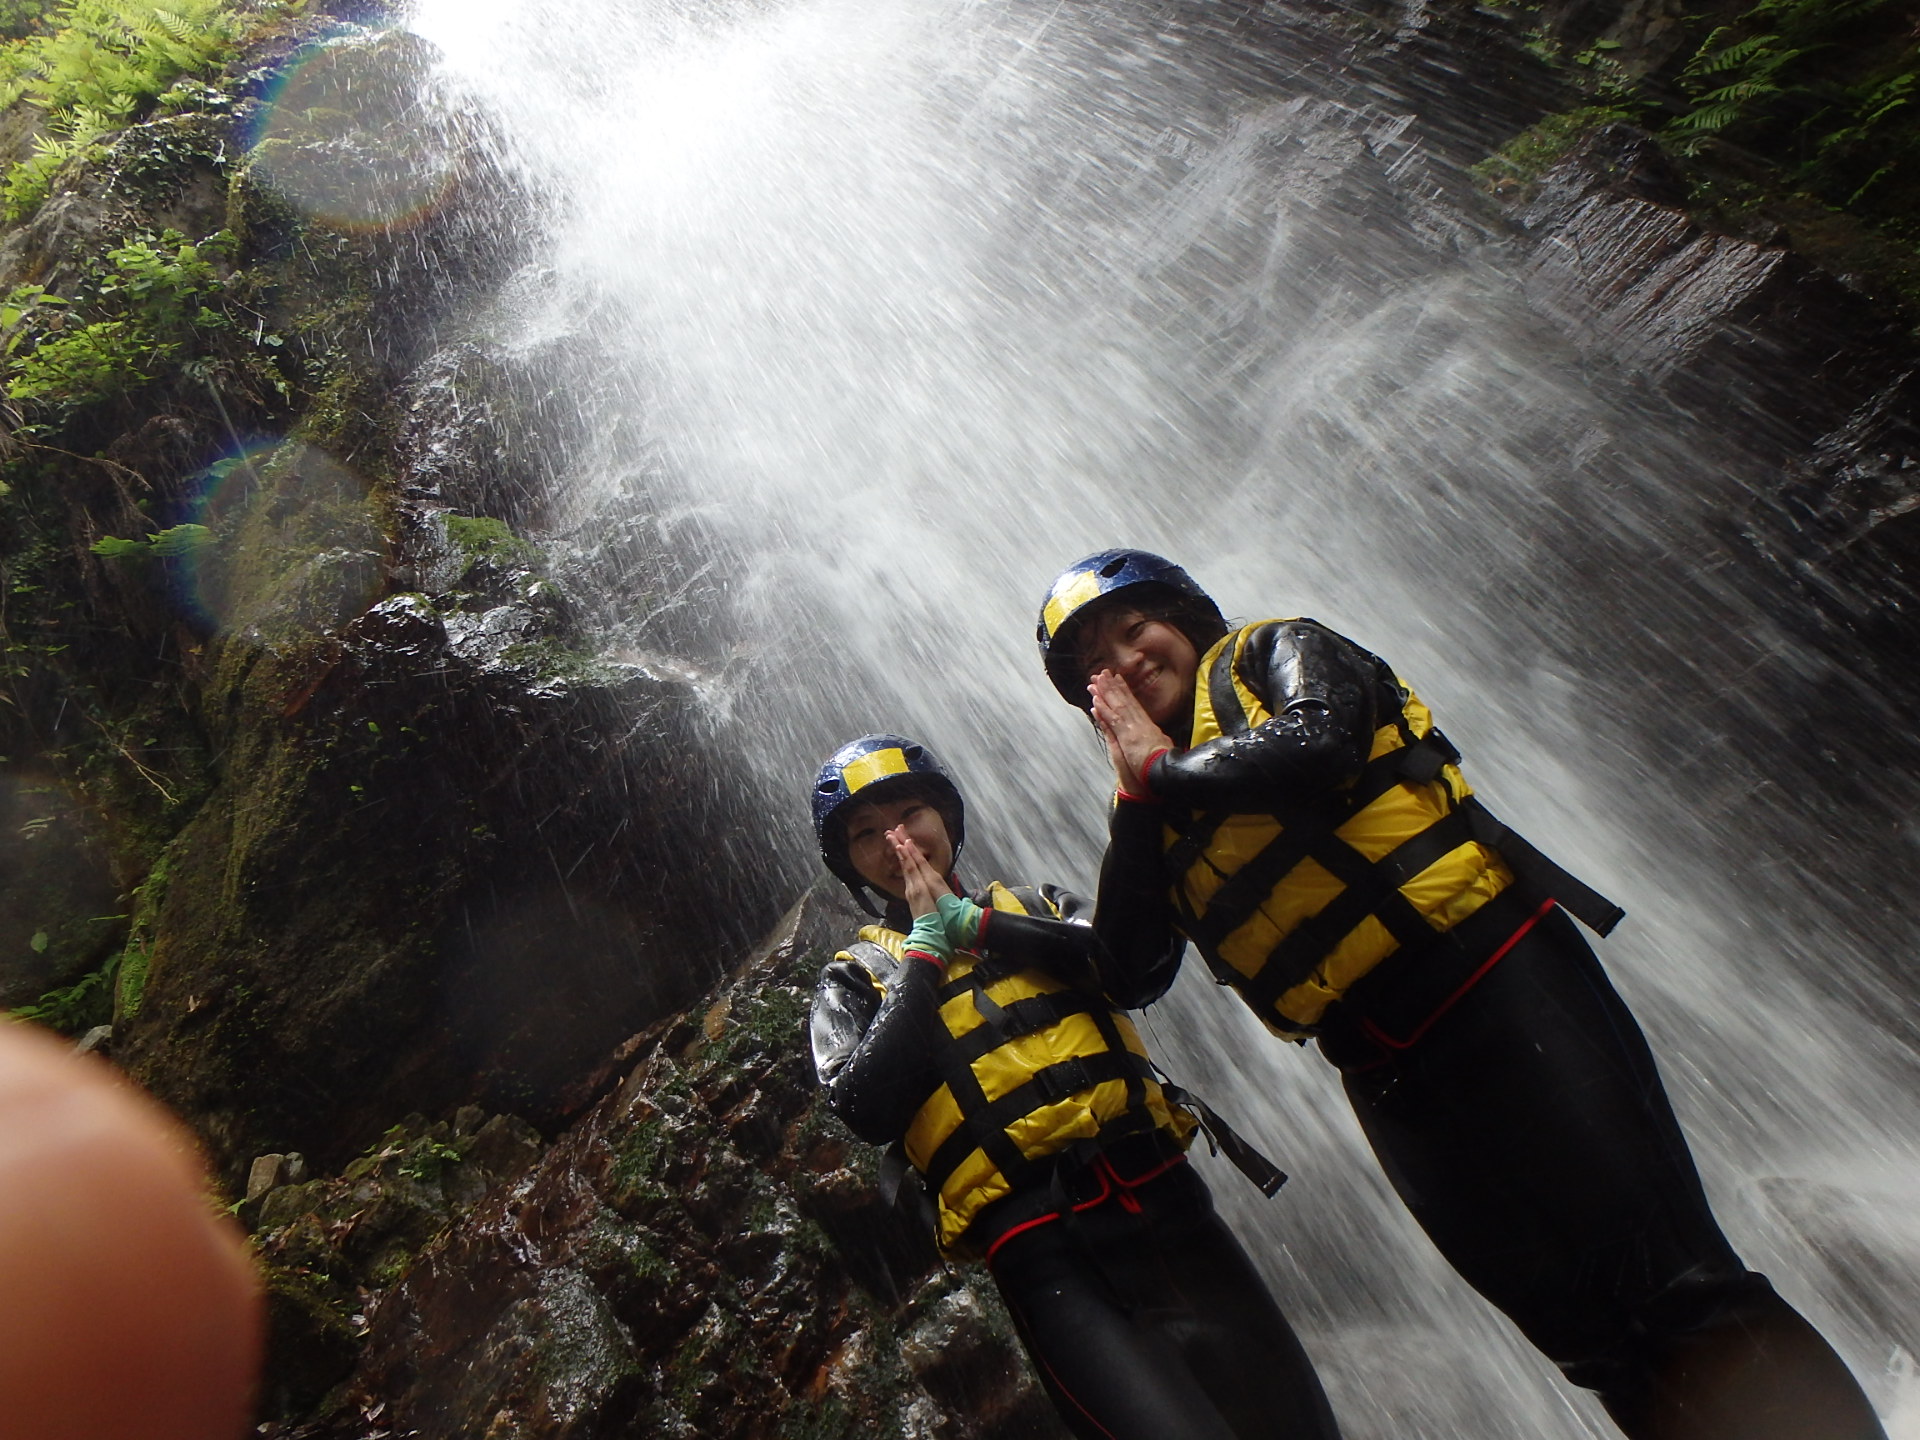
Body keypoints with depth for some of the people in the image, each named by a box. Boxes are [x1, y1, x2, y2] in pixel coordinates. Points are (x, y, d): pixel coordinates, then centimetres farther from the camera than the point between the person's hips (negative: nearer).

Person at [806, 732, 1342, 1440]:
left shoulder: (1031, 903, 17)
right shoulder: (855, 978, 10)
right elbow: (867, 1109, -9)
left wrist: (972, 922, -5)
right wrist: (926, 945, -4)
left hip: (1164, 1198, 3)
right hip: (1044, 1251, -3)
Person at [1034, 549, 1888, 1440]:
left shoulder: (1272, 654, 5)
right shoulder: (1160, 818, 16)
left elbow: (1320, 741, -18)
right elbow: (1129, 978, 4)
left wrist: (1163, 770, -4)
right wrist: (1138, 798, -1)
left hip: (1490, 974, -5)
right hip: (1389, 1074, 5)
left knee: (1668, 1284, -7)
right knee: (1593, 1336, 7)